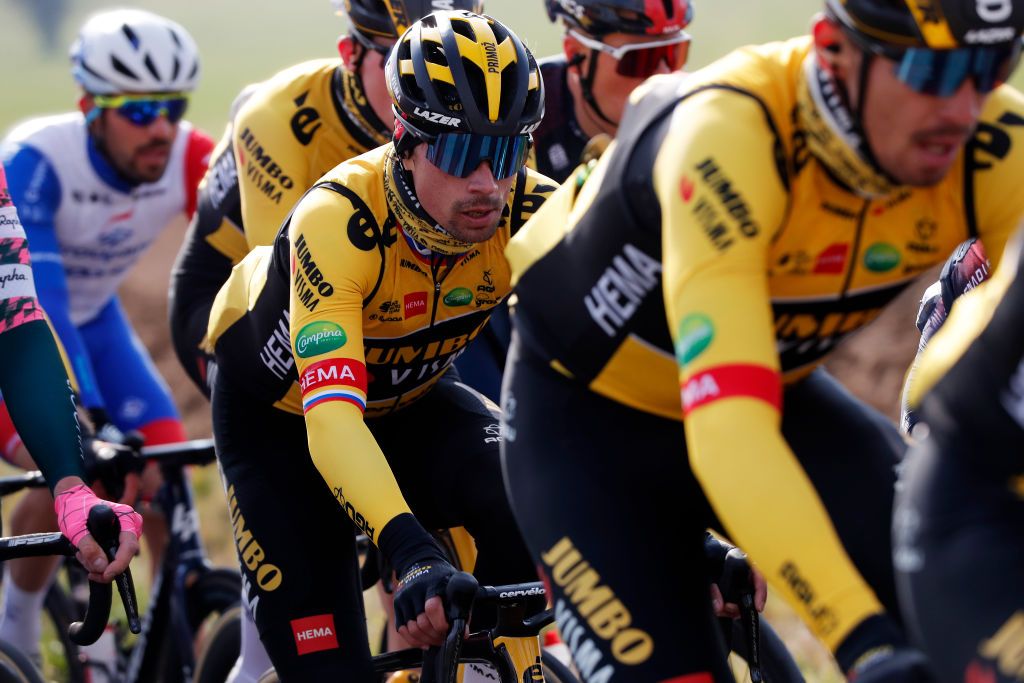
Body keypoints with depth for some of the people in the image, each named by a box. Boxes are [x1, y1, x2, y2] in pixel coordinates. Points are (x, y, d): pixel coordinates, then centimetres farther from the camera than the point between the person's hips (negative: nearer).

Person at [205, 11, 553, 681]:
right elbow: (332, 415, -47)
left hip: (409, 396, 3)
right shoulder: (339, 218, -38)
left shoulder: (533, 215, -27)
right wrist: (411, 551, -61)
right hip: (282, 415, -3)